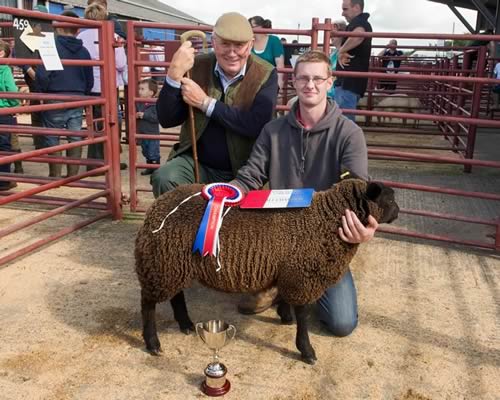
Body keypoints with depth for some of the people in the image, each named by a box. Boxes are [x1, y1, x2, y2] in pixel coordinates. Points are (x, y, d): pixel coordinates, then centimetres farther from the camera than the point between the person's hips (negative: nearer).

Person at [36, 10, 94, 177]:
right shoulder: (83, 51, 8)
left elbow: (42, 74, -14)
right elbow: (89, 80, 12)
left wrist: (43, 92, 2)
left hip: (55, 99, -4)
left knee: (52, 139, 7)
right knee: (75, 139, 8)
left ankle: (55, 176, 9)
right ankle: (72, 175, 11)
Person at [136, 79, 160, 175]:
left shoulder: (155, 104, -16)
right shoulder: (138, 104, 2)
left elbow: (157, 118, -26)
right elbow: (134, 113, 13)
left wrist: (144, 115, -26)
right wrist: (136, 115, -10)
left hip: (153, 134, -7)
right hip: (142, 133, 7)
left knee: (153, 154, 0)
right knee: (146, 153, 18)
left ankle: (156, 169, 13)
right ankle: (150, 168, 31)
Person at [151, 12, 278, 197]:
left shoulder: (265, 75, -7)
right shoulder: (196, 66, -1)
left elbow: (258, 125, -23)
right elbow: (166, 120, -5)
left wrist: (205, 102, -20)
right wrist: (175, 73, -19)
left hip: (245, 171, -1)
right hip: (196, 163, 2)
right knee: (163, 178, -24)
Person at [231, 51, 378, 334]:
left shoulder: (349, 133, -10)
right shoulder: (274, 130, 1)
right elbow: (249, 179, -3)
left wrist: (363, 227, -44)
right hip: (280, 229, 2)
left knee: (342, 322, -13)